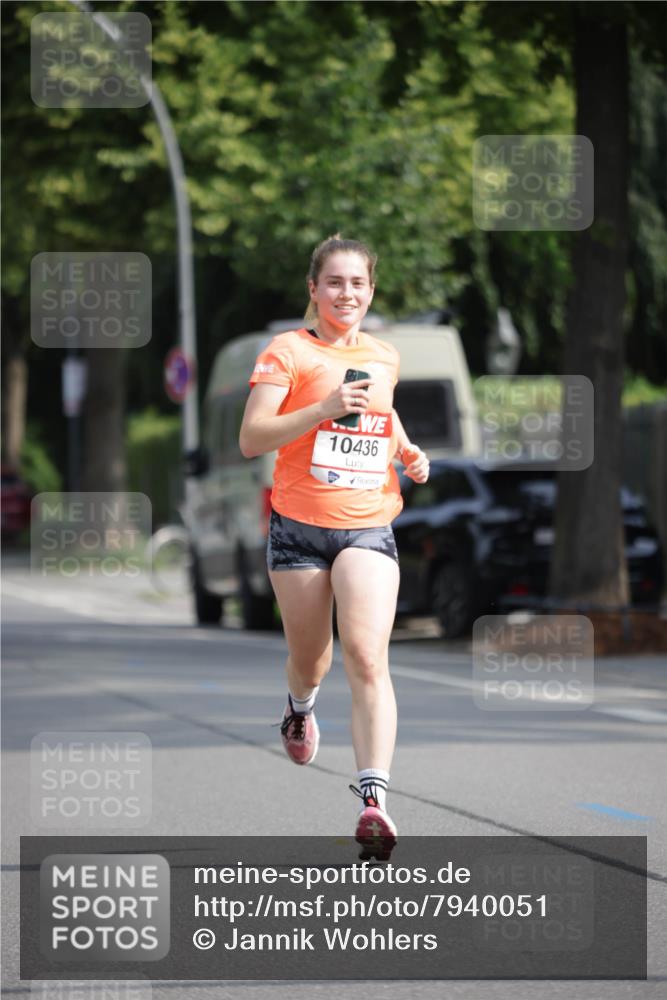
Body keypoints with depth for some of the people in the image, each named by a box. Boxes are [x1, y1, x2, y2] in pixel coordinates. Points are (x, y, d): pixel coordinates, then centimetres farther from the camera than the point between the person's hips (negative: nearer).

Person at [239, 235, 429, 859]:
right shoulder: (289, 351, -4)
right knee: (310, 658, 13)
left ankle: (373, 798, -26)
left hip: (368, 527, 2)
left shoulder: (385, 357, 11)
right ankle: (300, 709, 51)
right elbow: (251, 439, -13)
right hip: (299, 526, -1)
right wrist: (325, 408, -23)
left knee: (367, 659, -17)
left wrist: (406, 451, 12)